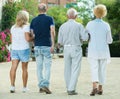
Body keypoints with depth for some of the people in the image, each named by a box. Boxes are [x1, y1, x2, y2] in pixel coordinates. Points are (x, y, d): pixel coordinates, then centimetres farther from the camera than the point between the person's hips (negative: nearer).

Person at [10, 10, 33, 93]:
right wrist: (33, 37, 3)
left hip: (14, 49, 4)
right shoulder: (26, 26, -6)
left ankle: (12, 85, -19)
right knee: (24, 69, 7)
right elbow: (28, 39, -15)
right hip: (24, 49, -4)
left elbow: (12, 39, 13)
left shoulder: (13, 27, 11)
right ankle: (24, 87, 14)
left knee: (14, 67, -7)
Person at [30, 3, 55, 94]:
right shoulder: (49, 19, -2)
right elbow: (52, 31, -13)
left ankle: (41, 86, 9)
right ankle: (45, 85, -14)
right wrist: (53, 44, -13)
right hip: (47, 45, -3)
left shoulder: (34, 20, 8)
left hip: (37, 46, 3)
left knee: (39, 67, 8)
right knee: (47, 66, -2)